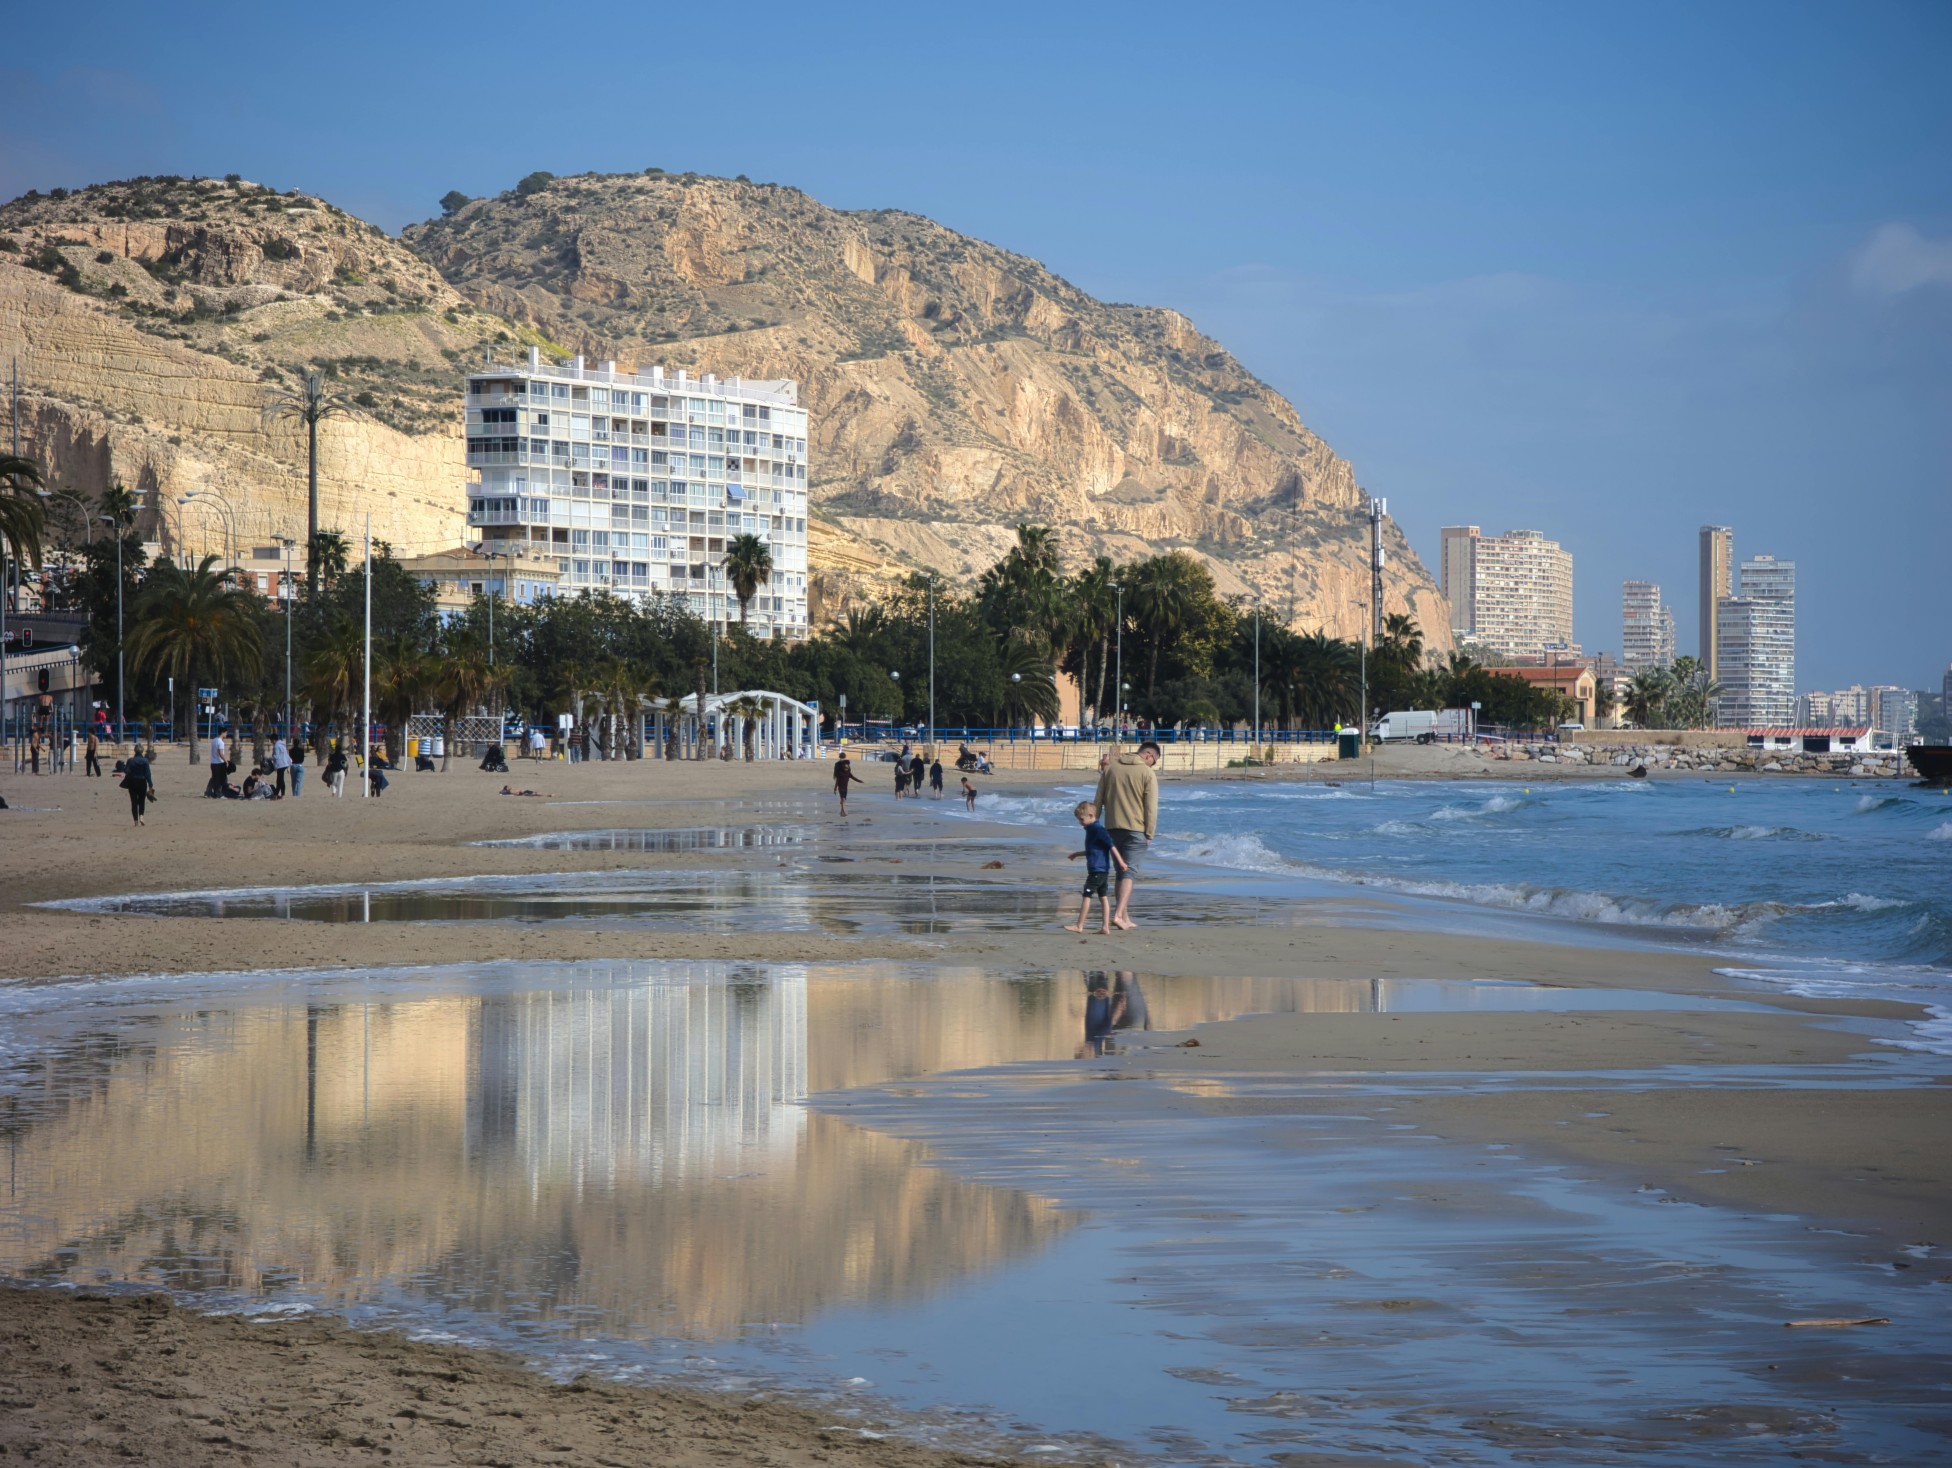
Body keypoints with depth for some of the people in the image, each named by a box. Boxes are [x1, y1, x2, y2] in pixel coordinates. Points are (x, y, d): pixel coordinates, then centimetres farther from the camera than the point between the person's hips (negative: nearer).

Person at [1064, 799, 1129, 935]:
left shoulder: (1097, 829, -13)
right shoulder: (1092, 829, 18)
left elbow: (1111, 846, -17)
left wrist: (1120, 862, -18)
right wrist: (1078, 854, 33)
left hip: (1096, 870, -10)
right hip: (1104, 870, 10)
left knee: (1087, 896, -7)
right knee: (1103, 897, 7)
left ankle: (1079, 926, -5)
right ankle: (1106, 927, 6)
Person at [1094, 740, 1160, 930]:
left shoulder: (1110, 768, 8)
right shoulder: (1148, 774, -7)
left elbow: (1098, 800, 9)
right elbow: (1151, 808, -9)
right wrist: (1149, 835, -3)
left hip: (1112, 828, 5)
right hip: (1136, 829, -5)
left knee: (1121, 870, 14)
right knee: (1128, 872, -3)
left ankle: (1125, 917, 15)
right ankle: (1119, 914, -16)